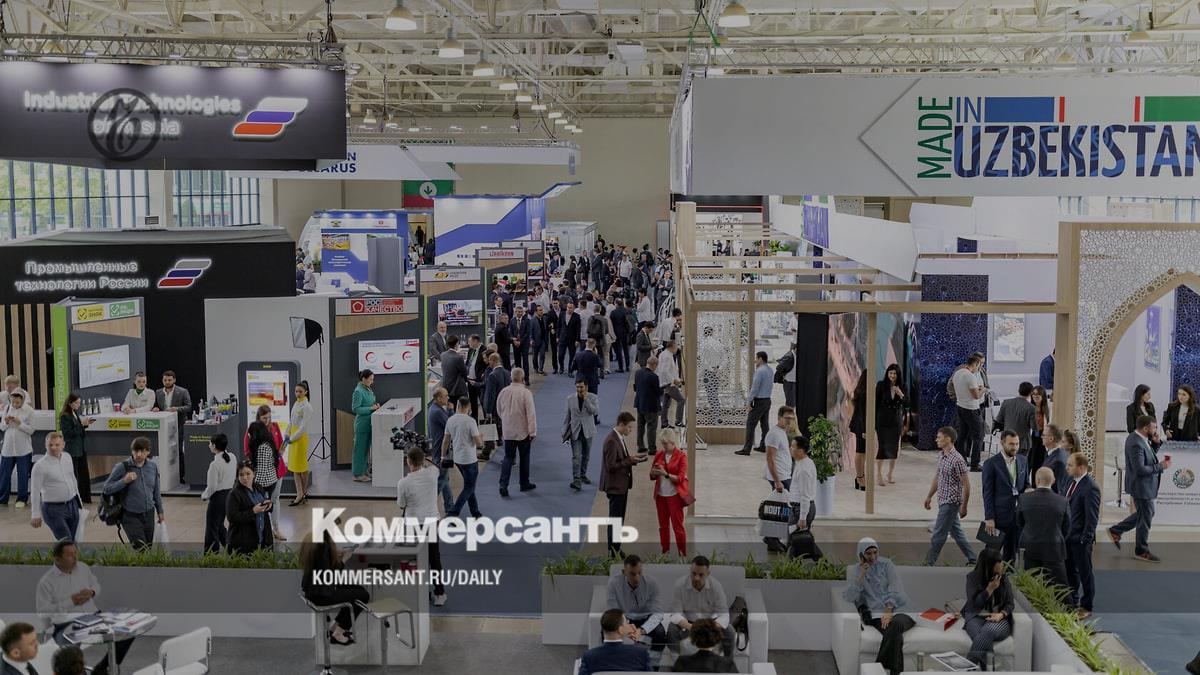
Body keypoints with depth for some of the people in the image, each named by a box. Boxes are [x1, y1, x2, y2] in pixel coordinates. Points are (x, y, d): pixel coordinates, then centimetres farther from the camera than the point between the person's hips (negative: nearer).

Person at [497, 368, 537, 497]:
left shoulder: (503, 392, -2)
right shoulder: (526, 393, -17)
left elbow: (499, 410, 12)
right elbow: (531, 413, -17)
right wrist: (532, 432, -11)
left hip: (508, 431, 3)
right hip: (523, 432, -3)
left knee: (508, 457, 9)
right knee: (524, 457, 14)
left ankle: (503, 484, -6)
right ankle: (524, 484, 24)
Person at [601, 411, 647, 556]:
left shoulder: (619, 438, 10)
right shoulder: (611, 441, -21)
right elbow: (611, 466, -24)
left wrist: (633, 459, 1)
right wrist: (630, 460, -22)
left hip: (622, 485, 10)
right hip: (615, 486, -10)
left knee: (619, 519, 16)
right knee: (615, 519, -1)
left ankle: (616, 548, 25)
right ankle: (613, 551, 6)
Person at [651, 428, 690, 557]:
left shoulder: (681, 456, -8)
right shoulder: (659, 455, 6)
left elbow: (680, 478, -12)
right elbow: (652, 476, 11)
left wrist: (666, 474, -26)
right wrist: (654, 473, -12)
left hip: (674, 495, -5)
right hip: (660, 494, 5)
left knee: (677, 525, -4)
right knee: (663, 525, 10)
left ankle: (683, 554, 1)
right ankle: (665, 551, 18)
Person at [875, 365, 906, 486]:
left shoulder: (901, 387, 2)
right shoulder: (881, 385, -5)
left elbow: (906, 404, 0)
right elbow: (876, 402, -3)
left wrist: (900, 394, -17)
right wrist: (874, 420, -5)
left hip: (896, 421, 3)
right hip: (883, 420, -3)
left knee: (894, 447, 6)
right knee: (882, 446, -6)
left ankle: (891, 474, 18)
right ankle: (879, 475, 1)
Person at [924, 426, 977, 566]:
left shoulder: (957, 460, -21)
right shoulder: (941, 455, 6)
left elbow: (966, 484, -18)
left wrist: (964, 506, -16)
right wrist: (929, 496, 21)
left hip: (951, 502, -9)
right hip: (943, 501, 9)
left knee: (939, 533, -3)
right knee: (956, 531, 16)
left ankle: (929, 563, 5)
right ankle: (972, 559, 27)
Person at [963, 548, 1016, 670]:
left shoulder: (1004, 578, 6)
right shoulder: (972, 577, -1)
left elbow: (1010, 603, 5)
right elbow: (974, 604, -8)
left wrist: (1001, 614, -16)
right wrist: (991, 588, -15)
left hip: (998, 618, 1)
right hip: (976, 617, -1)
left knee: (988, 631, -37)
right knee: (980, 637, -38)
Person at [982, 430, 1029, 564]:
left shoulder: (1022, 461, 8)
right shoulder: (991, 463, -8)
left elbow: (1026, 485, 19)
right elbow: (987, 493, -9)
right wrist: (989, 518, -12)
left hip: (1018, 513, 5)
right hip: (1000, 514, -5)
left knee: (1012, 551, 12)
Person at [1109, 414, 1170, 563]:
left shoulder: (1140, 439, 4)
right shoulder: (1136, 444, -27)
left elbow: (1149, 457, 13)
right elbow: (1140, 469, -30)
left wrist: (1154, 442, -2)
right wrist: (1161, 466, -20)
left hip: (1144, 485, 10)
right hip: (1141, 487, -10)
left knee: (1144, 514, 23)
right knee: (1145, 517, 4)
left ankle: (1116, 531, 31)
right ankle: (1141, 551, 20)